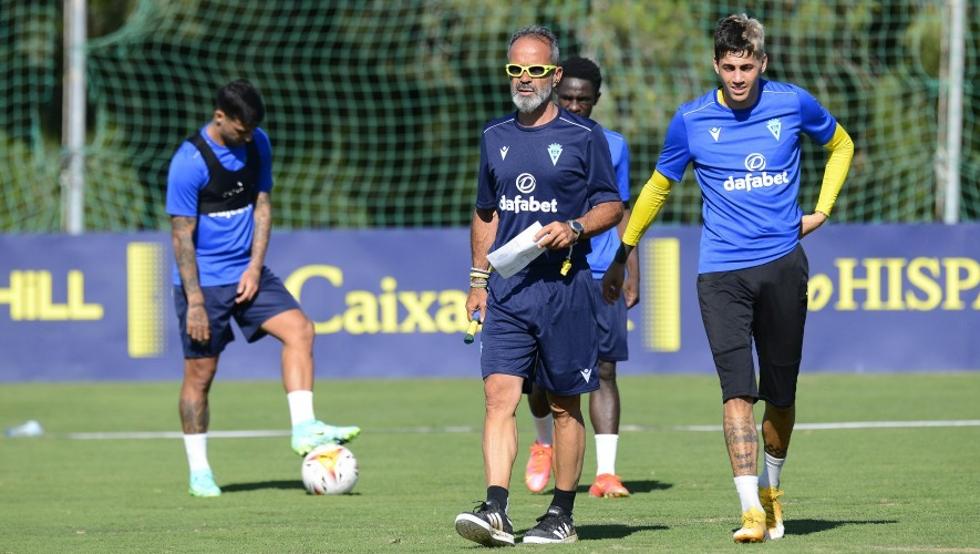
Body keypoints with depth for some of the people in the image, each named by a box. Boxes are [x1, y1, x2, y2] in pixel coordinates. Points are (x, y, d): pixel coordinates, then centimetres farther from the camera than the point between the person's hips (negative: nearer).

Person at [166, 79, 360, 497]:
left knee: (298, 328, -14)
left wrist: (255, 267, -3)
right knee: (200, 373, 0)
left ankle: (304, 428, -16)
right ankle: (199, 472, 9)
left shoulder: (257, 144, 1)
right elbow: (182, 235, -15)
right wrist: (194, 302, -18)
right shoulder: (189, 161, -17)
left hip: (247, 273, 5)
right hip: (203, 281, -5)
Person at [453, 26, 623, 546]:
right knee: (499, 395, -11)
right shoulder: (495, 137, 13)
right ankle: (495, 510, -18)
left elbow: (611, 206, 2)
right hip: (506, 290, 3)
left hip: (564, 286, -3)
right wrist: (479, 279, 18)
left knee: (564, 405, 4)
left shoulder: (584, 136, -1)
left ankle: (562, 515, 12)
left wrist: (575, 229, -16)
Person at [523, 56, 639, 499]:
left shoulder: (613, 146, 10)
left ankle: (605, 472, -5)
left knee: (604, 371, -5)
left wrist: (632, 275, 9)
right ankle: (544, 443, 29)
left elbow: (622, 213, 15)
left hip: (601, 279, 1)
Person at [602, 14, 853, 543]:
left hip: (782, 265, 1)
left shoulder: (792, 103, 1)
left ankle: (771, 489, 32)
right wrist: (622, 252, 17)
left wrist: (821, 209, 11)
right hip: (721, 274, -1)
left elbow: (841, 145, 21)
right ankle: (751, 512, -20)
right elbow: (657, 187, 15)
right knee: (737, 393, -14)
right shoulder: (691, 120, 0)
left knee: (780, 395, 8)